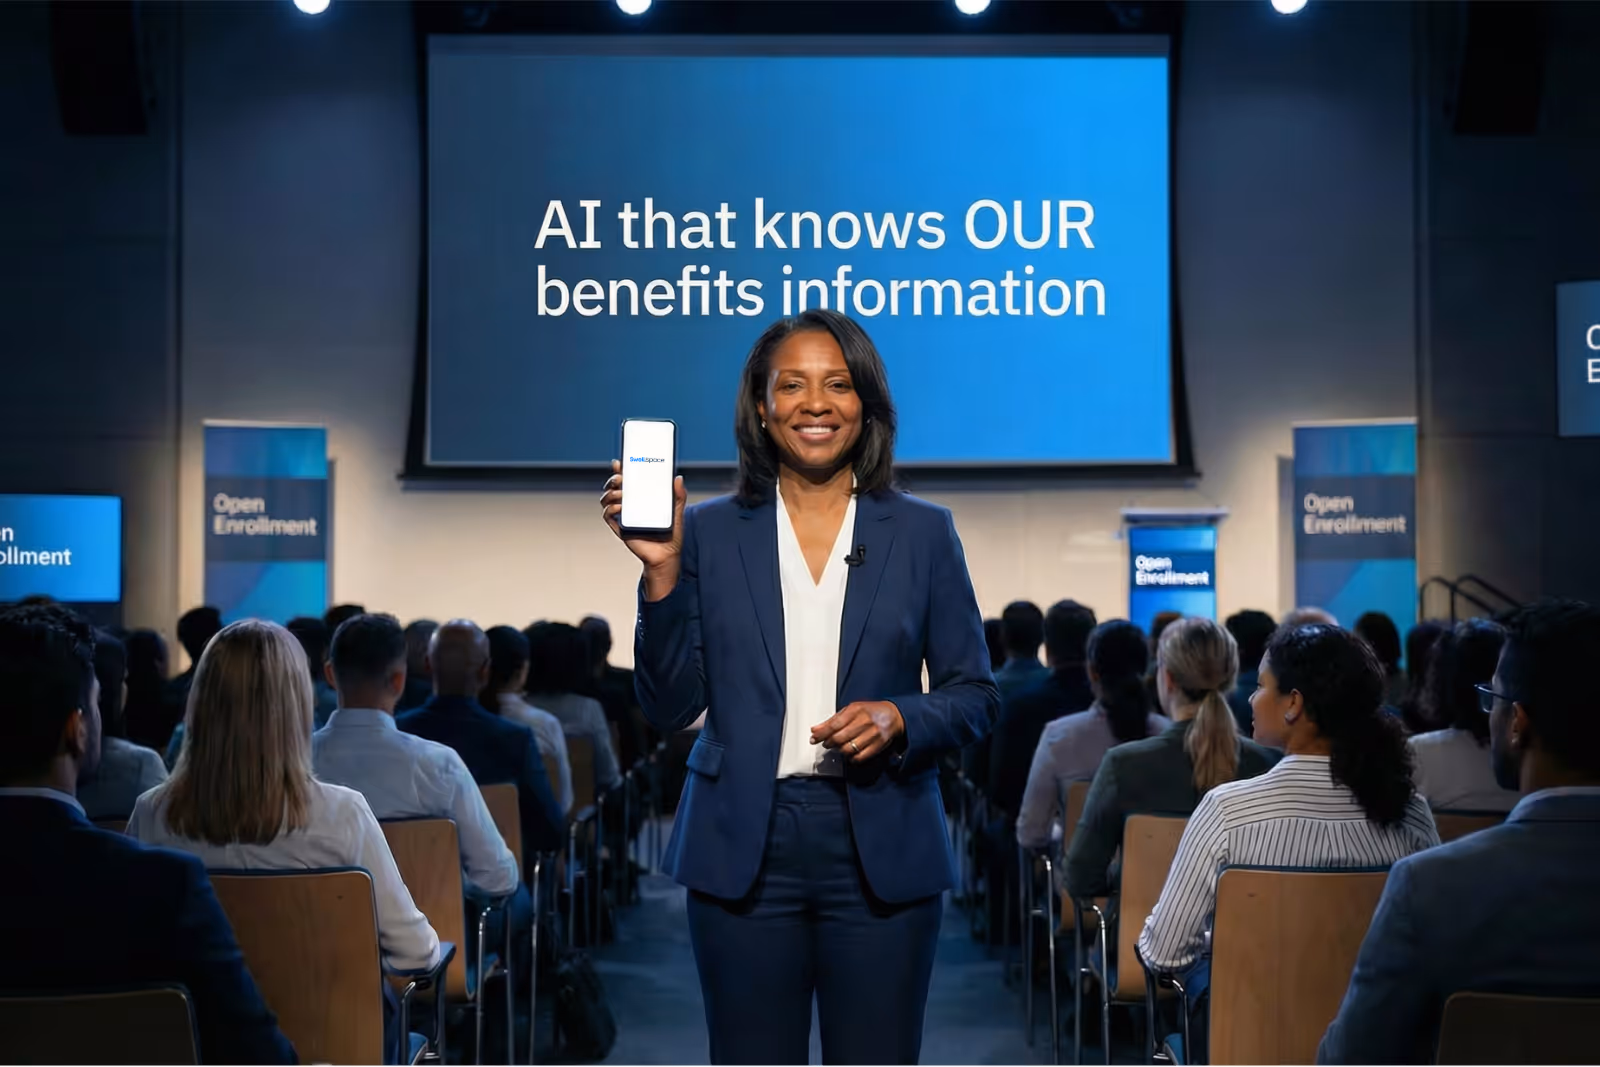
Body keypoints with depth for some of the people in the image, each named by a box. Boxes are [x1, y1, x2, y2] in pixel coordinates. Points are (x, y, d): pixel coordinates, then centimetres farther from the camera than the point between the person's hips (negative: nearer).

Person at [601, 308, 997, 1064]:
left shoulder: (923, 533, 6)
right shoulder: (710, 533, 4)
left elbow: (974, 695, 7)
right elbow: (670, 707, 0)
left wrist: (898, 719, -12)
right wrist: (661, 571, -11)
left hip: (882, 854, 0)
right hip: (744, 853, 0)